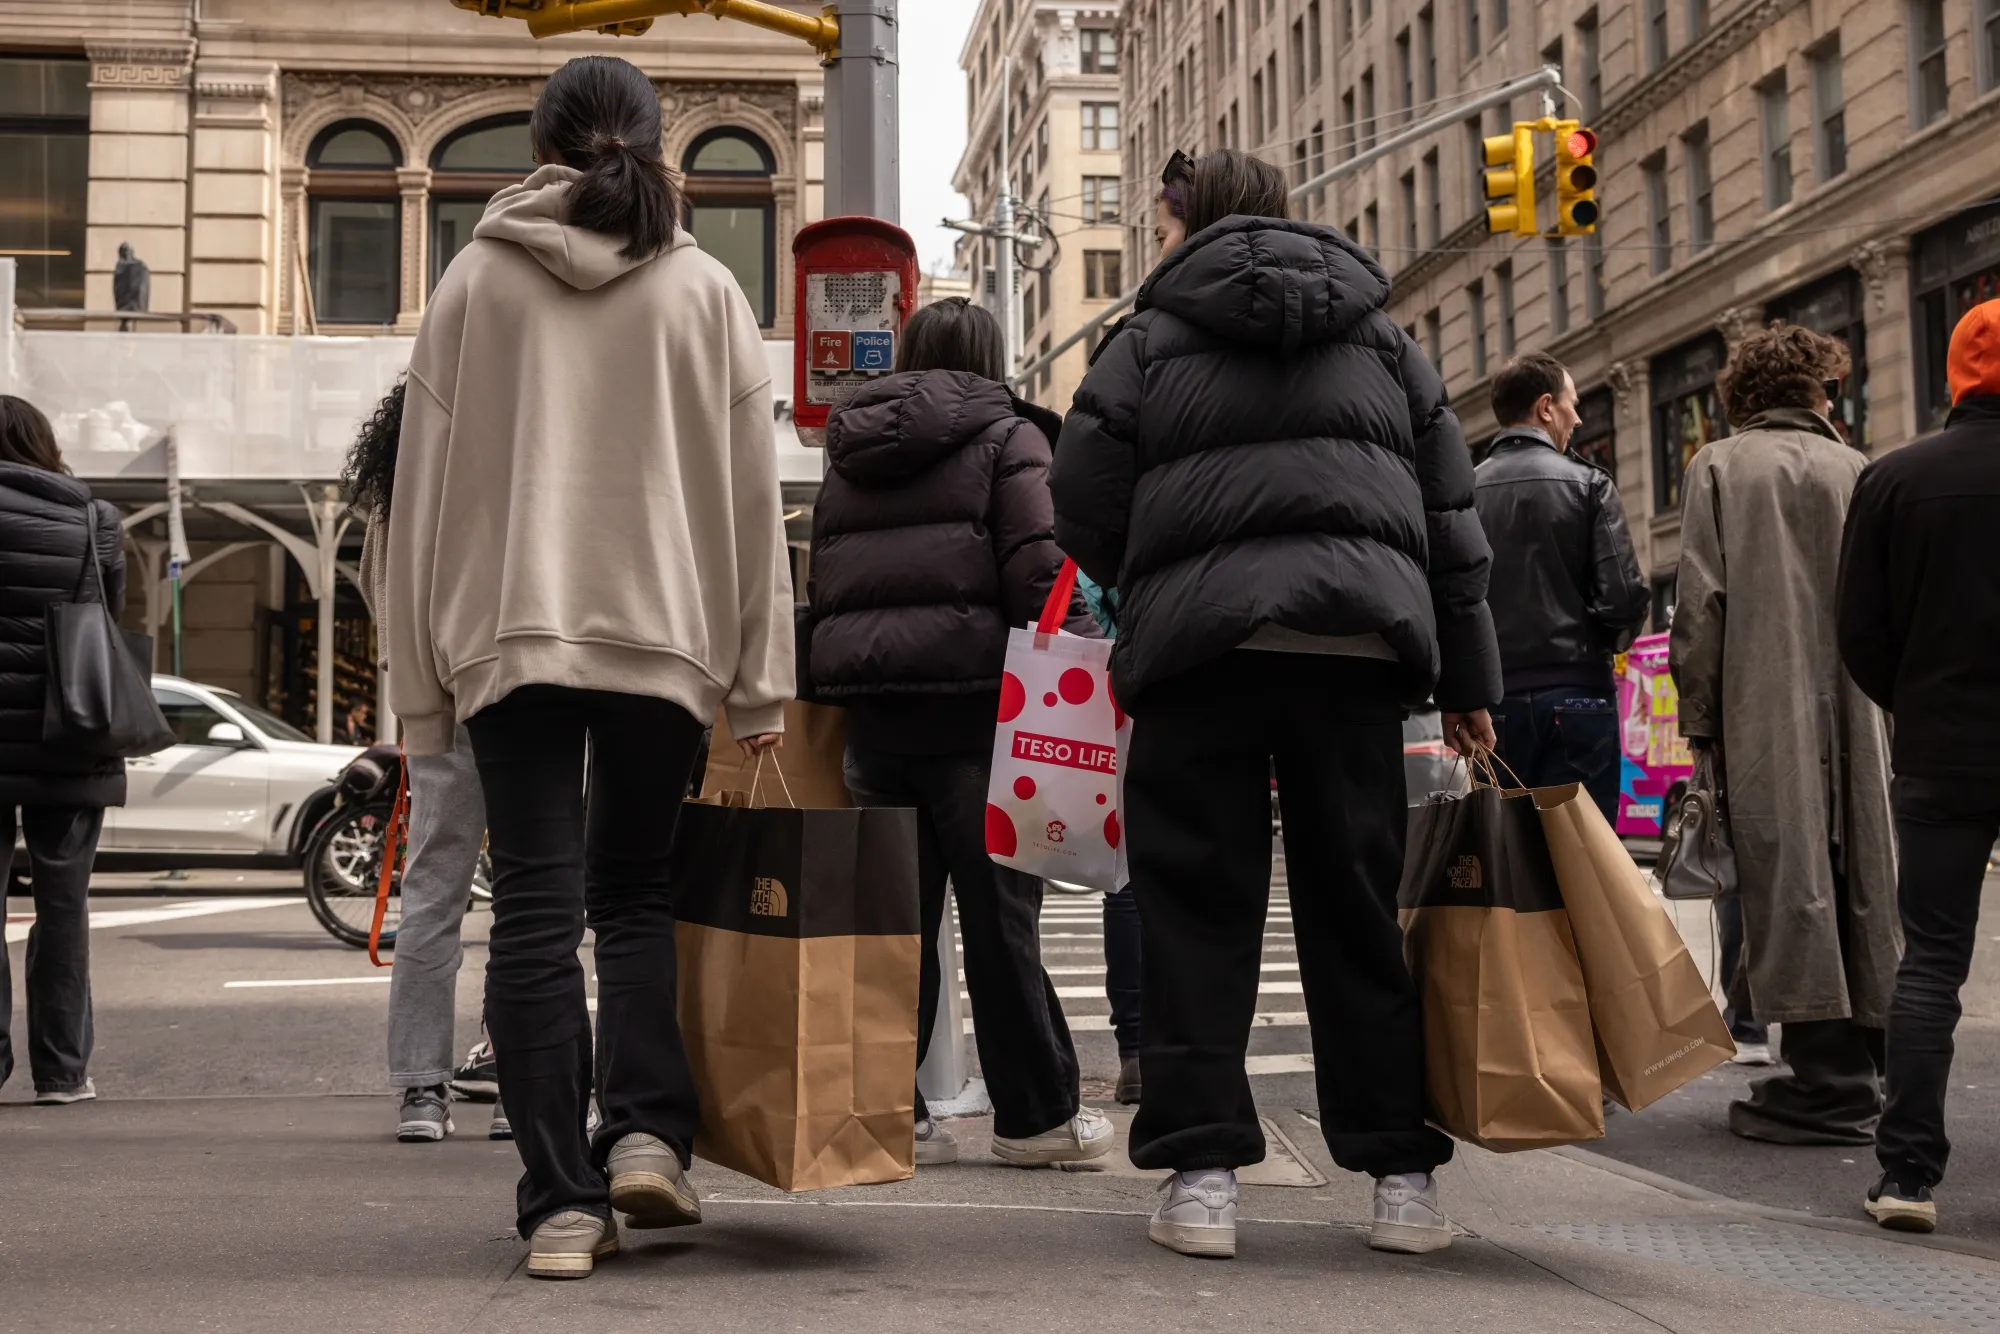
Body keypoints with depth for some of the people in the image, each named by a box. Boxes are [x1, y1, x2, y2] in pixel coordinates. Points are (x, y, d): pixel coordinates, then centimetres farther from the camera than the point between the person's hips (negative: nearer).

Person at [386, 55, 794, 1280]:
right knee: (635, 891, 16)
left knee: (535, 909, 1)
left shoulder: (476, 280, 7)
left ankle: (563, 1202, -2)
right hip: (663, 630, 1)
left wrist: (420, 683, 8)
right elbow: (751, 492, 5)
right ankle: (648, 1132, -1)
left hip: (508, 628, 0)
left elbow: (426, 484, 5)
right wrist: (762, 679, 8)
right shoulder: (704, 288, 8)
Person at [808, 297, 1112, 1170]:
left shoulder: (849, 455, 20)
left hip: (866, 700, 5)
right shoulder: (1006, 439, 1)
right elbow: (1039, 575, -10)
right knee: (999, 910, 0)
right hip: (968, 697, -5)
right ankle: (1035, 1115, 6)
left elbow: (819, 583, 19)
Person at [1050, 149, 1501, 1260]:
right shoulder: (1384, 341, 19)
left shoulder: (1150, 339, 8)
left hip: (1201, 636, -3)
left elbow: (1085, 507, 3)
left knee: (1200, 908, 4)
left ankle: (1201, 1173, 0)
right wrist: (1468, 679, 18)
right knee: (1357, 907, 9)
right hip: (1361, 635, 3)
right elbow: (1452, 515, 16)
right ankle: (1404, 1177, 10)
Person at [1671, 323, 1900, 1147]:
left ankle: (1824, 1083, -7)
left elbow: (1702, 602, -5)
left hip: (1762, 710, -3)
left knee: (1788, 884, -5)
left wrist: (1697, 716, 0)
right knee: (1859, 883, 8)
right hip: (1856, 713, 4)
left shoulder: (1717, 468, 3)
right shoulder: (1860, 471, 10)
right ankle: (1858, 1073, 14)